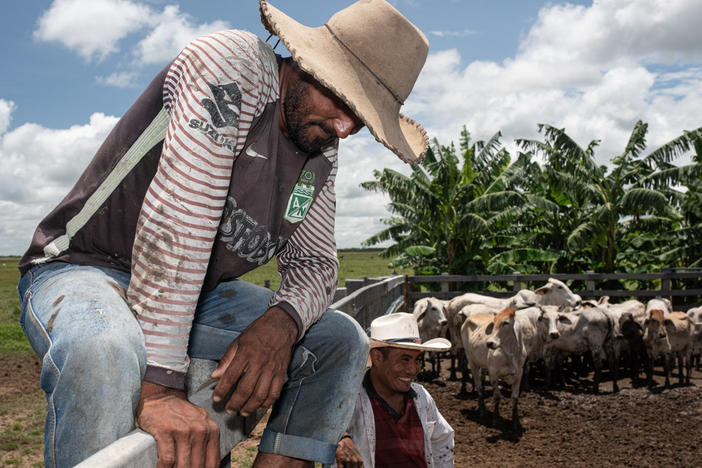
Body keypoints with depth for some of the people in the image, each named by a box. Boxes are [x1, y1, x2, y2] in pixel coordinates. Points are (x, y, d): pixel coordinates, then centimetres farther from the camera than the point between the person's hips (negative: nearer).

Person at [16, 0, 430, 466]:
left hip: (199, 296, 7)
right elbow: (175, 223, -32)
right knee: (104, 357, -40)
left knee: (343, 341, -1)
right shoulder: (234, 64, -22)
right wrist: (160, 383, -35)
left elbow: (315, 261, 5)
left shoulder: (322, 152, 3)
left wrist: (282, 322, -20)